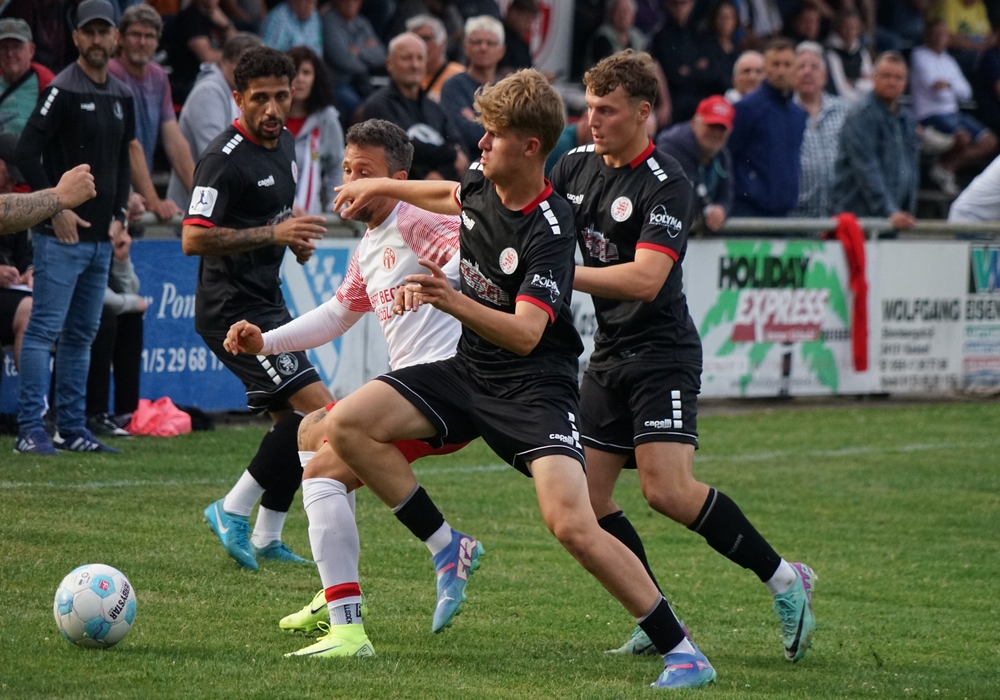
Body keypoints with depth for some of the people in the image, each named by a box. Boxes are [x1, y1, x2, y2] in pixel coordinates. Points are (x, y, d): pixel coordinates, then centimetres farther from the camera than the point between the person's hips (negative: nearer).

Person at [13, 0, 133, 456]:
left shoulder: (122, 97, 14)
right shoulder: (62, 90, -9)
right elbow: (27, 152, -14)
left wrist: (119, 214, 13)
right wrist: (56, 208, -15)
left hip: (101, 238, 8)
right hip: (62, 235, -8)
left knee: (82, 334, 11)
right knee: (44, 329, -8)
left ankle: (72, 428, 17)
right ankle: (31, 430, -9)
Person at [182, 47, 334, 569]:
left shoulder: (285, 143, 11)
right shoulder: (225, 158, -17)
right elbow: (193, 238, -26)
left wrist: (296, 236, 9)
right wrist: (272, 234, -30)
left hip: (267, 302, 10)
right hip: (234, 308, -10)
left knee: (292, 420, 14)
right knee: (319, 410, -17)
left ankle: (266, 539, 24)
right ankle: (233, 511, -9)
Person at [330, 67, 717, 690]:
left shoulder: (550, 230, -23)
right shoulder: (482, 185, 0)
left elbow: (525, 334, -32)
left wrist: (454, 302, -46)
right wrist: (385, 187, 35)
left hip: (535, 387, -8)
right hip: (470, 371, 8)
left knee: (573, 525, -24)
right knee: (347, 425, -10)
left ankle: (683, 653, -12)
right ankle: (449, 550, 4)